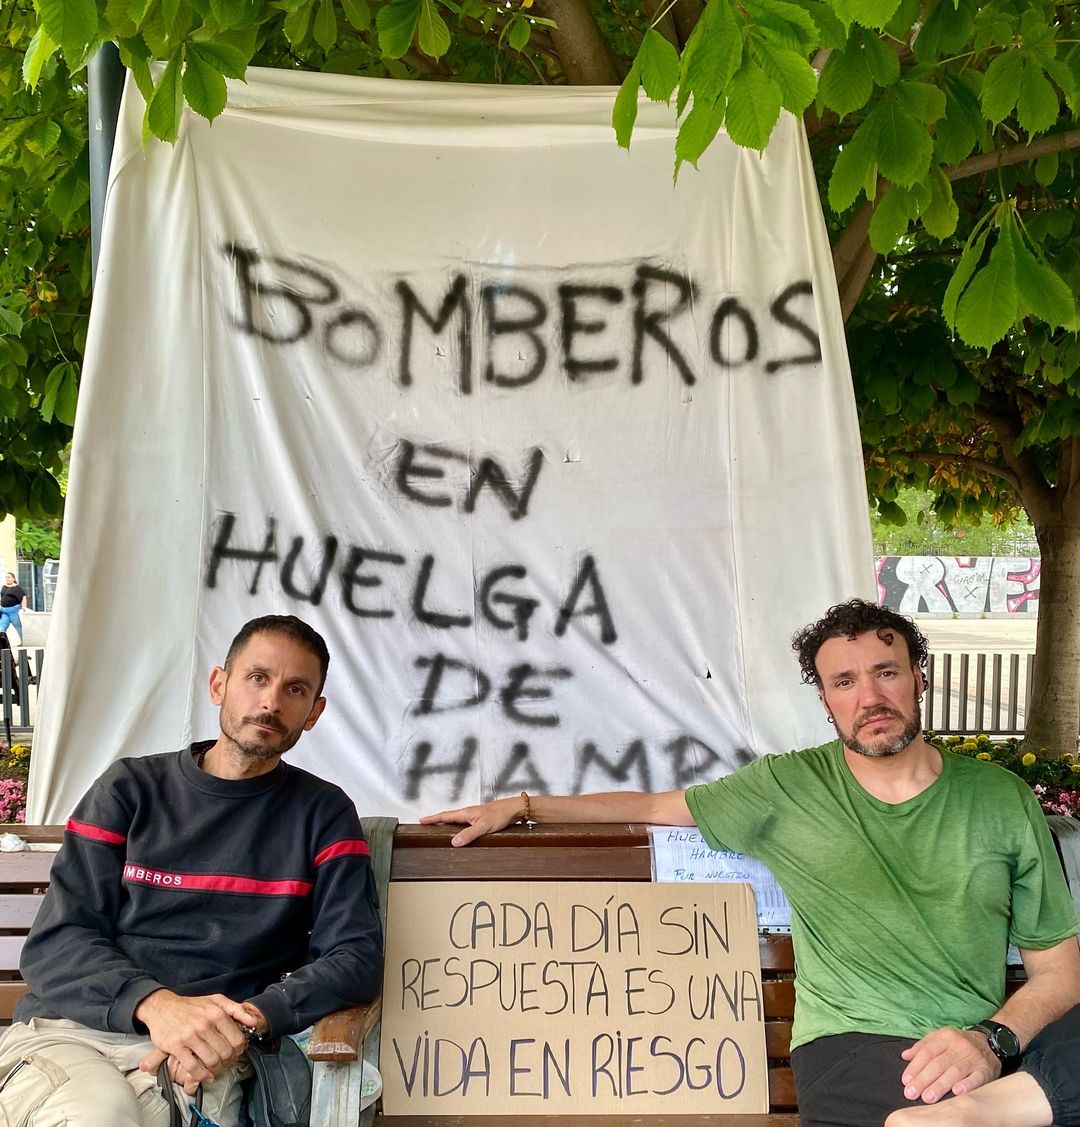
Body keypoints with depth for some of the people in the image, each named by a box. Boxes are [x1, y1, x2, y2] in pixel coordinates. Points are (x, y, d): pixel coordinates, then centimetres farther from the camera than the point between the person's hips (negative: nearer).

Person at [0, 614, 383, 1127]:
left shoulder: (323, 812, 9)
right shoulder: (131, 788, 9)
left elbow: (357, 958, 1)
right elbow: (55, 941, 0)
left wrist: (250, 1020, -19)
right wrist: (156, 1002, -20)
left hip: (197, 1053, 0)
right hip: (69, 1029, 1)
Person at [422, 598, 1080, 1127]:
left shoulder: (1003, 799, 9)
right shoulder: (787, 787, 7)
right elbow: (654, 807, 19)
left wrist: (993, 1038, -10)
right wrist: (519, 806, 14)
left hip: (995, 1046, 3)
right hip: (854, 1046, -3)